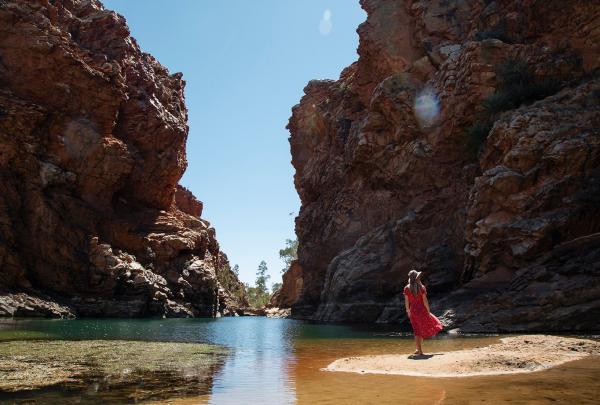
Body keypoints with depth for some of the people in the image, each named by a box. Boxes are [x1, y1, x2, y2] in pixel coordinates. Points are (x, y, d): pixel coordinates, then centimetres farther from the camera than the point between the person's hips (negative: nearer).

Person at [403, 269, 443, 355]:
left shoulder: (407, 288, -4)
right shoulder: (421, 287, -11)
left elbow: (406, 301, -2)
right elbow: (425, 300, -11)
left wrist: (408, 311, 11)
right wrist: (428, 311, -1)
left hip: (413, 311, 3)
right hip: (422, 310, -3)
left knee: (417, 331, 12)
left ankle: (419, 350, 13)